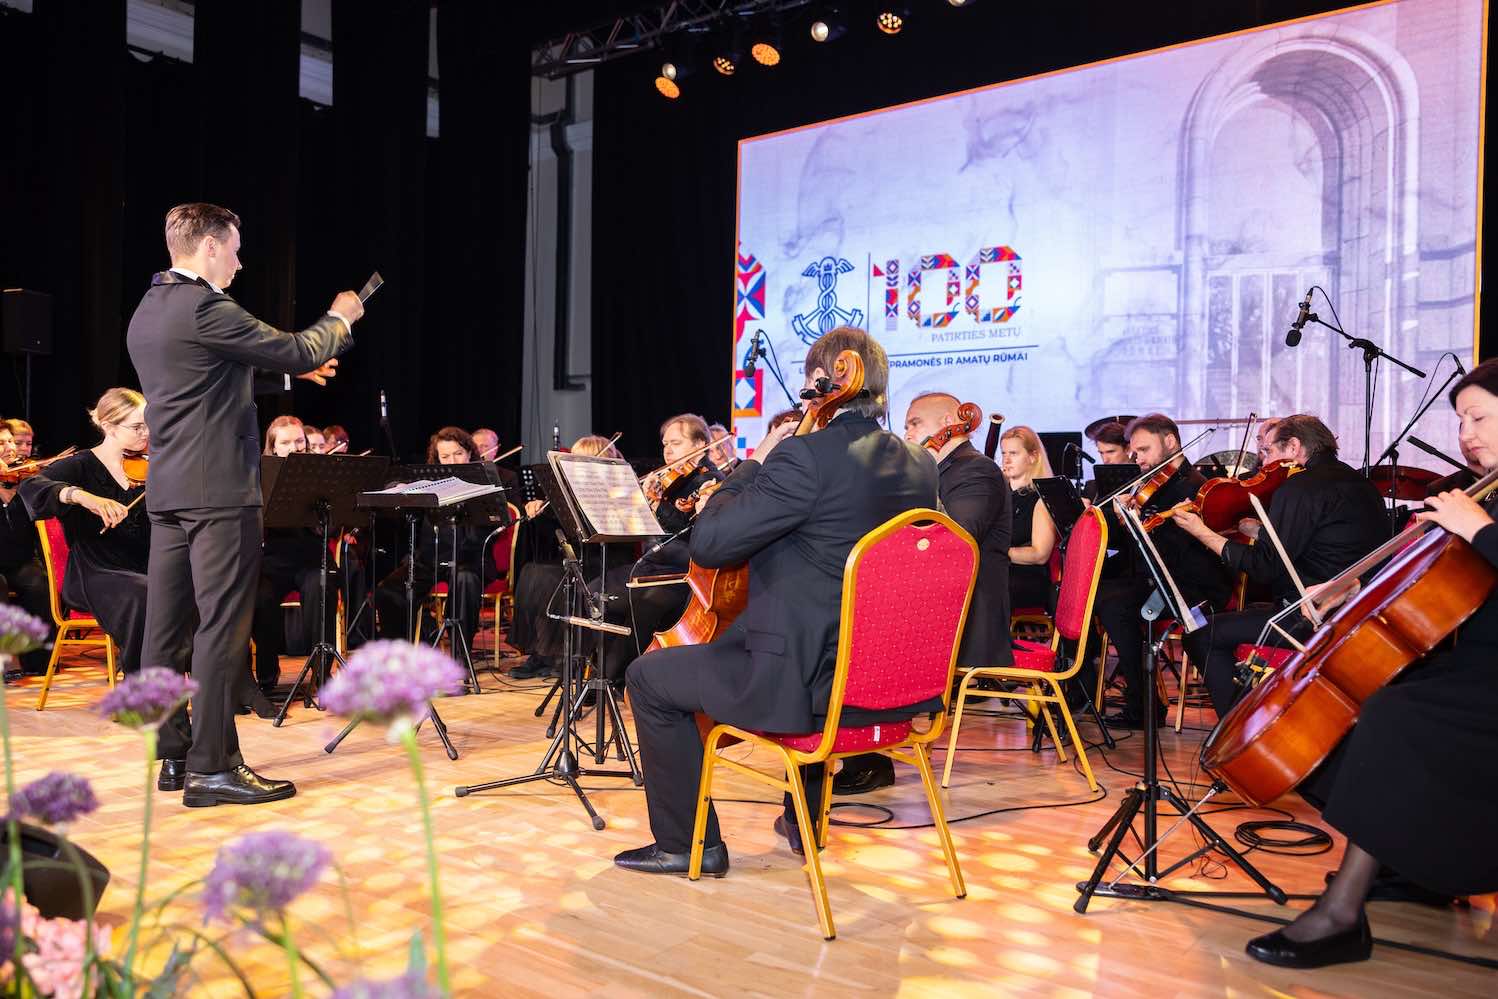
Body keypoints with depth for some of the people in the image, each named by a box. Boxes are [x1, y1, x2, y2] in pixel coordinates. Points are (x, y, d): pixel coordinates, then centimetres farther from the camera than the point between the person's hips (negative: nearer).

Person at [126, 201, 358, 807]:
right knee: (222, 628, -6)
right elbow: (297, 352, -9)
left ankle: (173, 757, 19)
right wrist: (340, 317, 9)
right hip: (219, 490, -10)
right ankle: (211, 769, -2)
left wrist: (293, 368, 28)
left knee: (166, 626, 10)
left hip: (167, 492, 10)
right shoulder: (206, 309, -14)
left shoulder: (147, 312, 16)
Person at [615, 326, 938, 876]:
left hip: (813, 684, -8)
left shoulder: (806, 454, -20)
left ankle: (688, 843, 19)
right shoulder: (920, 466, 4)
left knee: (650, 676, 10)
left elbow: (707, 543, -18)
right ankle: (803, 819, 48)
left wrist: (754, 464, -5)